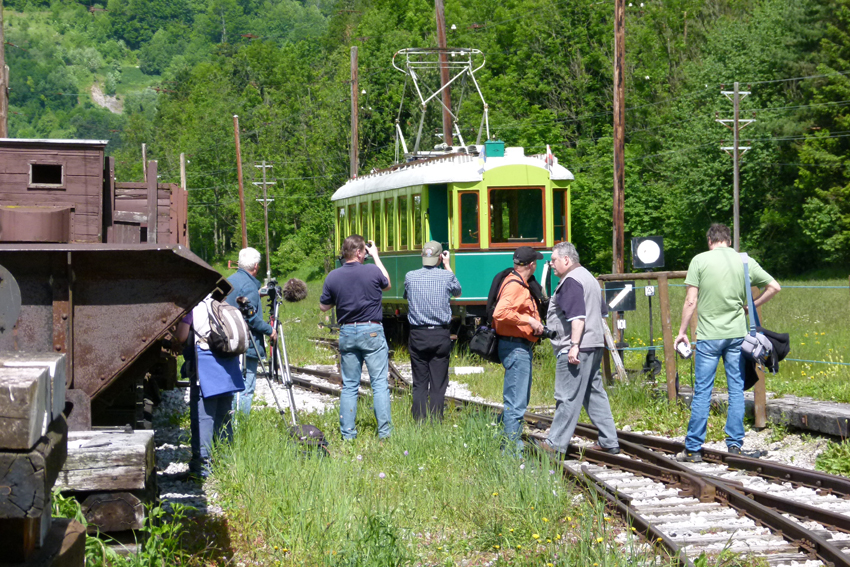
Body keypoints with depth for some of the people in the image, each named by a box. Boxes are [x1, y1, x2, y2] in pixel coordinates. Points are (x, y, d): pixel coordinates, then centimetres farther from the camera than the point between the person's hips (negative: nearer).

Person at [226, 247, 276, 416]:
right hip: (246, 346, -9)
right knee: (246, 388, -6)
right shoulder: (249, 285, -15)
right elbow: (250, 317, -22)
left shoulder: (228, 281, 13)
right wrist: (270, 330, -10)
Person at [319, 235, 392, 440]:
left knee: (349, 385, 9)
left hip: (346, 333, 3)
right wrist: (376, 256, 20)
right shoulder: (373, 271, -9)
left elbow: (324, 306, 8)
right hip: (372, 331, -3)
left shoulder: (333, 277, -3)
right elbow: (387, 284, 15)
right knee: (379, 383, 1)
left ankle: (347, 433, 8)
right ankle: (384, 431, -3)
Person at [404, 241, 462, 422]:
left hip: (418, 334, 1)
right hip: (440, 335, -1)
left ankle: (419, 423, 2)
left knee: (419, 384, 5)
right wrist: (447, 266, 23)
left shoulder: (410, 277, -3)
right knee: (438, 385, 3)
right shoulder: (447, 276, -5)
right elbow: (457, 291, 18)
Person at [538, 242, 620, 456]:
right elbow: (603, 312, 26)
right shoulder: (589, 277, 20)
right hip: (594, 346, 10)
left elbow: (577, 316, -22)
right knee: (594, 394, 13)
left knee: (568, 396, -7)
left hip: (575, 349, -10)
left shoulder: (571, 281, -12)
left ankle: (556, 443, -4)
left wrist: (574, 345, -25)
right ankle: (608, 442, 13)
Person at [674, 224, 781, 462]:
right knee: (736, 389, 9)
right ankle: (735, 444, 10)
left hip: (708, 336, -2)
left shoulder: (700, 260, -5)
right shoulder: (745, 262, 4)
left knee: (702, 392, 1)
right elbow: (774, 287, 7)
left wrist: (682, 332, 3)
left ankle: (693, 449, 5)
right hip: (737, 334, 2)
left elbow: (691, 301, -6)